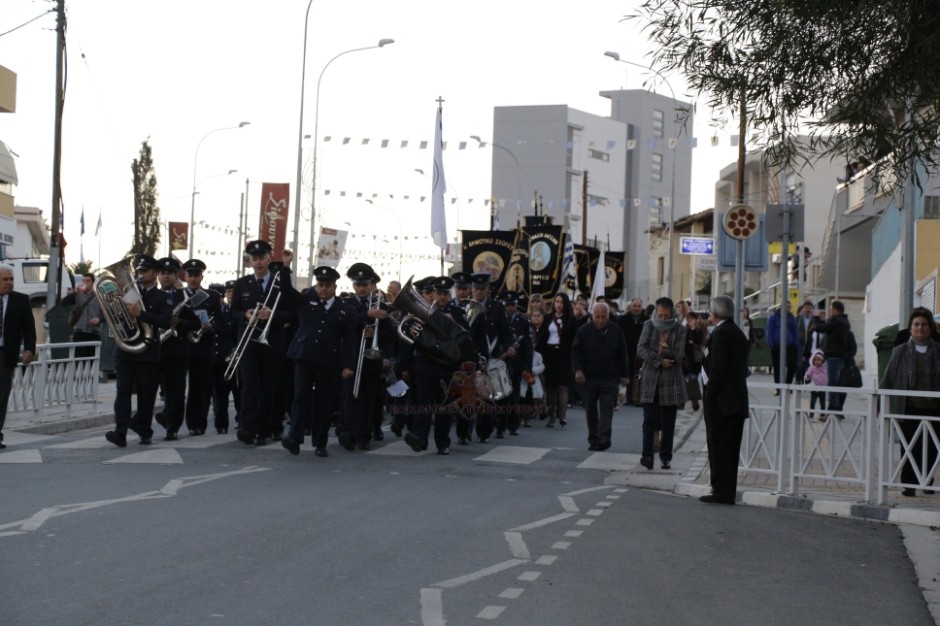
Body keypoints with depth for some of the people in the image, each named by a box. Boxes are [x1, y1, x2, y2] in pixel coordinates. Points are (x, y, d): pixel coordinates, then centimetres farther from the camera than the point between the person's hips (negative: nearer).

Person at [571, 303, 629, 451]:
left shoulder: (616, 331, 4)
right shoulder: (584, 331, 0)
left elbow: (622, 354, 8)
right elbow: (576, 351, -2)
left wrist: (624, 374, 7)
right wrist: (578, 369, -15)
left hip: (609, 378, 0)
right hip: (589, 377, 1)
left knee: (606, 409, -10)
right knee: (591, 410, 8)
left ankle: (603, 439, -17)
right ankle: (593, 440, 18)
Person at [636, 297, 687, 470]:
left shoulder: (679, 329, 0)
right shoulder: (649, 326, 3)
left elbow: (678, 355, -8)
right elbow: (640, 349, -7)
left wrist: (658, 352, -12)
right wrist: (659, 360, -17)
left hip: (671, 380, 0)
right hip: (650, 378, 0)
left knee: (668, 422, 5)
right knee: (649, 419, -7)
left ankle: (666, 457, 13)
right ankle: (647, 455, -9)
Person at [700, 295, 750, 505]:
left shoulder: (720, 334, -13)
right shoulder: (738, 333, 14)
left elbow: (718, 368, -18)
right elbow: (743, 367, 15)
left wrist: (708, 396, -12)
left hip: (721, 400, -9)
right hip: (738, 400, 9)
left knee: (718, 447, -4)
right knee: (731, 449, 11)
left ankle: (721, 491, -4)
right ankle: (729, 491, 14)